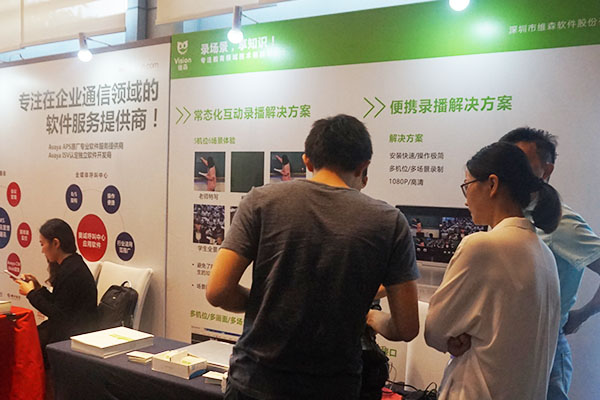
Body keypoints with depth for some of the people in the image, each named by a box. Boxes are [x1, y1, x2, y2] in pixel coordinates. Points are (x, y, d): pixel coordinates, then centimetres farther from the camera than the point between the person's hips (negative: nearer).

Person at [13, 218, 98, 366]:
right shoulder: (72, 264, 10)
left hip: (76, 335, -9)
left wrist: (31, 293, -8)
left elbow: (57, 314, -18)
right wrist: (38, 287, 8)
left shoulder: (71, 272, -20)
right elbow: (59, 304, 13)